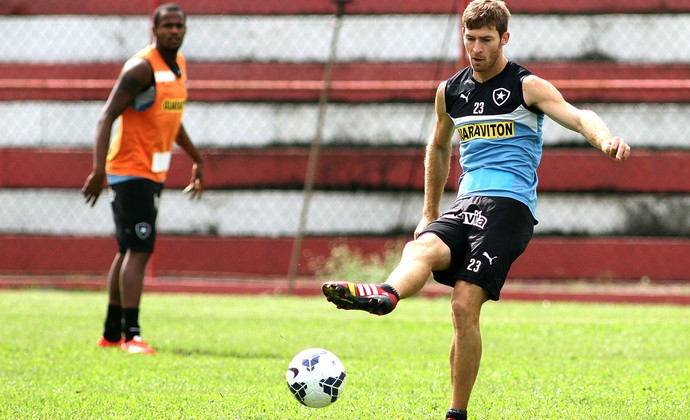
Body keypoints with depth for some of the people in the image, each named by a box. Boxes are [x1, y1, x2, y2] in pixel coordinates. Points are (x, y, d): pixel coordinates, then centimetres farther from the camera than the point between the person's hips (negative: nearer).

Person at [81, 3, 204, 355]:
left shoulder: (179, 65, 11)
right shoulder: (141, 68, -17)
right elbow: (106, 117, -22)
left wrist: (197, 160, 31)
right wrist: (99, 170, -32)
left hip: (153, 173, 9)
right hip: (131, 171, -9)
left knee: (129, 251, 14)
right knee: (140, 249, -16)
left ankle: (112, 333, 22)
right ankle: (131, 335, -19)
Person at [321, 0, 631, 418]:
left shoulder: (526, 86, 1)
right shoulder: (450, 92, 17)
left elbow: (577, 116, -14)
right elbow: (438, 148, 33)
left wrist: (605, 138, -36)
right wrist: (429, 214, 34)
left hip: (509, 206, -5)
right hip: (466, 206, 5)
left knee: (465, 305, -18)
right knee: (421, 248, -29)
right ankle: (386, 294, -61)